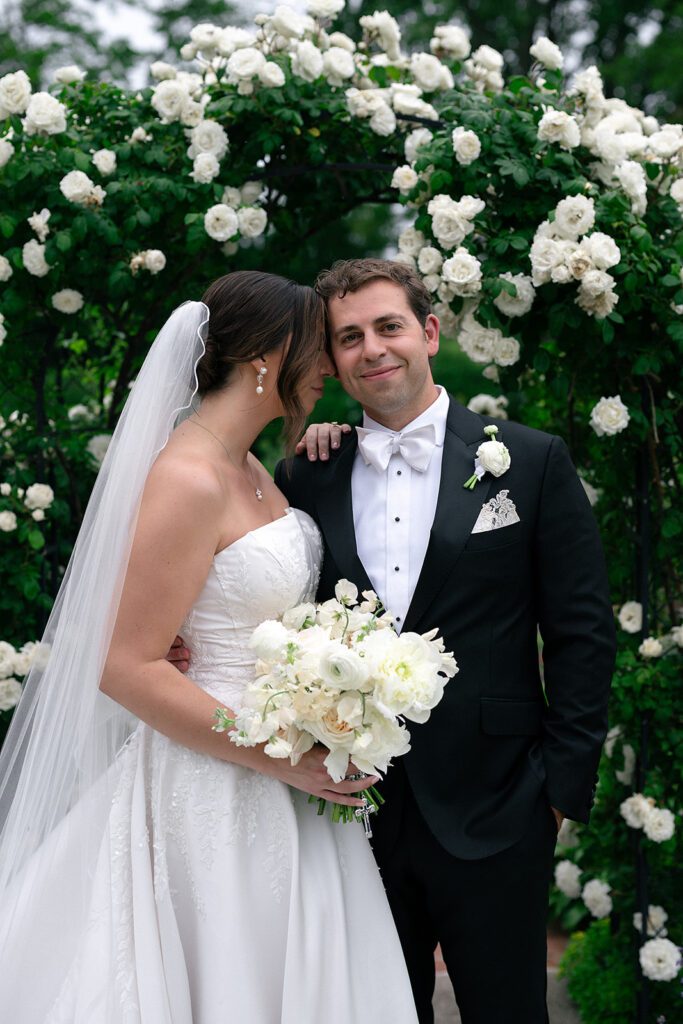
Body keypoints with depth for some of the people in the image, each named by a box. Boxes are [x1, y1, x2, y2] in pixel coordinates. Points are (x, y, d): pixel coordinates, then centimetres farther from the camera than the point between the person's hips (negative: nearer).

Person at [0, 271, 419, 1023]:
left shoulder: (249, 468, 9)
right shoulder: (187, 479, -19)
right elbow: (126, 666, -21)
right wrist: (278, 760, -19)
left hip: (281, 789, 9)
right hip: (218, 792, -9)